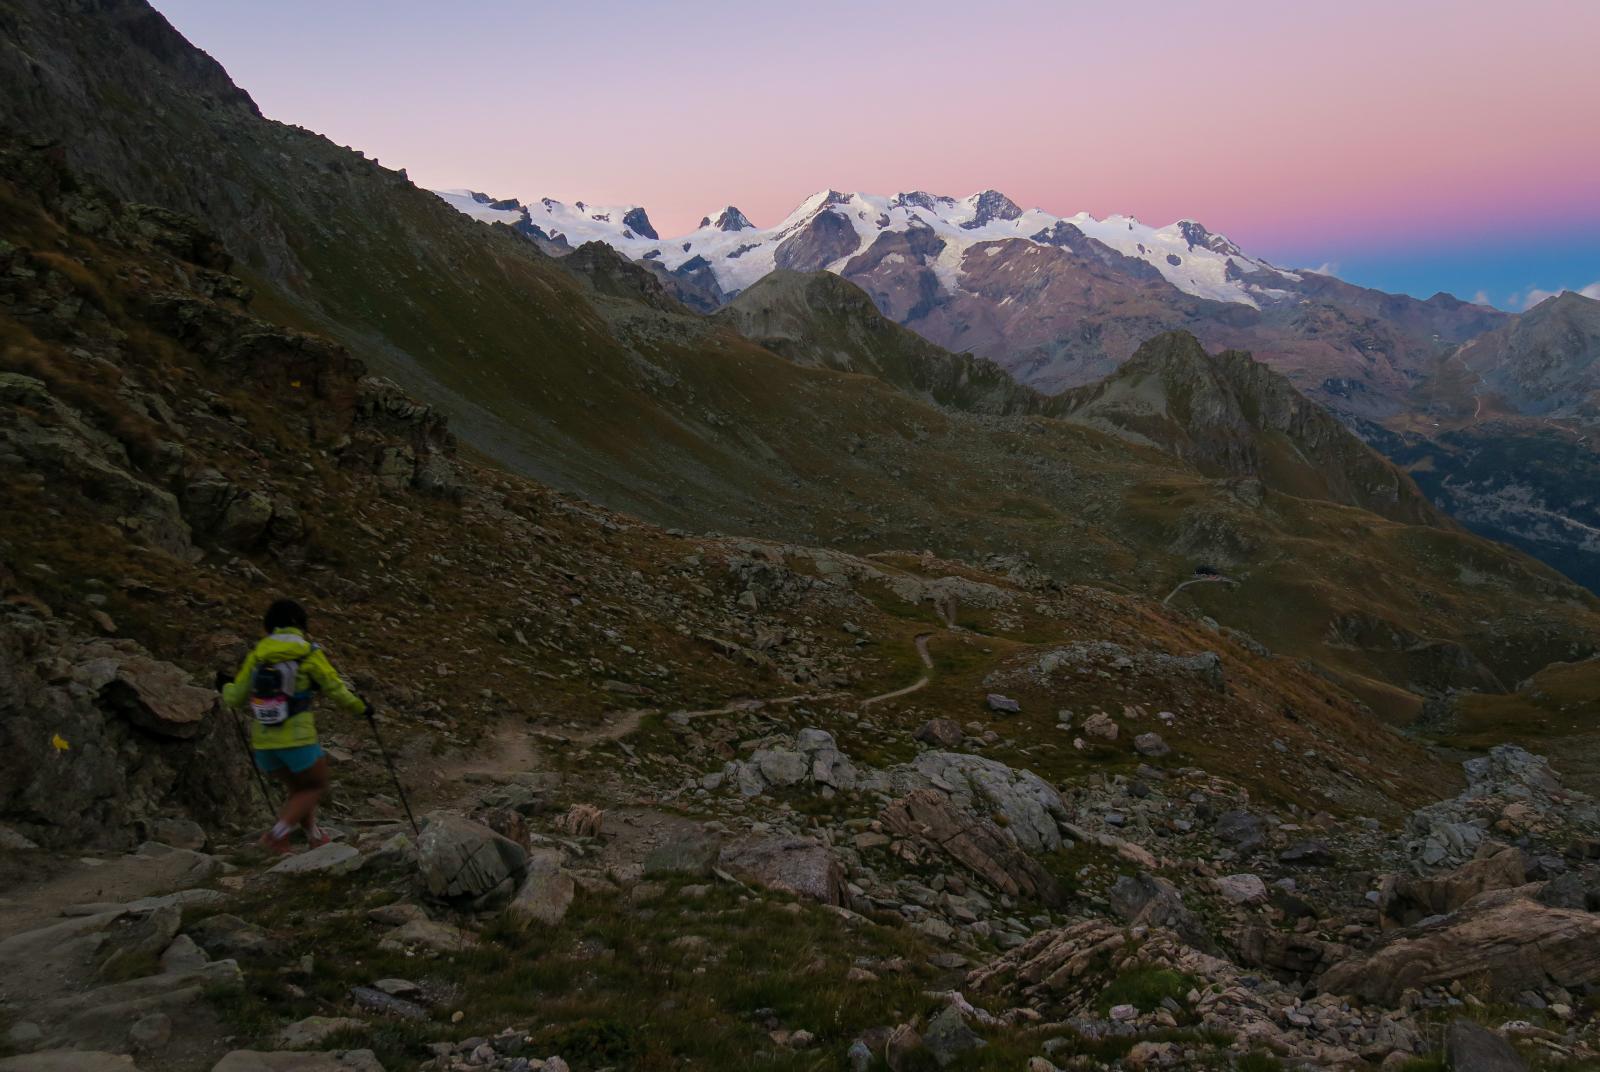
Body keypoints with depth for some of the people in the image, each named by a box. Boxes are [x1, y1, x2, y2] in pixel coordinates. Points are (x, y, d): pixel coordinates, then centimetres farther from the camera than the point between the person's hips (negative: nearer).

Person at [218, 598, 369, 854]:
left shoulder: (257, 654, 5)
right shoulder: (309, 653, -6)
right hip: (297, 738, -5)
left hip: (262, 741, 5)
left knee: (297, 787, 26)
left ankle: (315, 838, 23)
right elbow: (336, 689, -1)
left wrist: (225, 686, 31)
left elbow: (235, 698, 8)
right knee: (316, 785, 15)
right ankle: (278, 834, -2)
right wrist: (361, 707, 16)